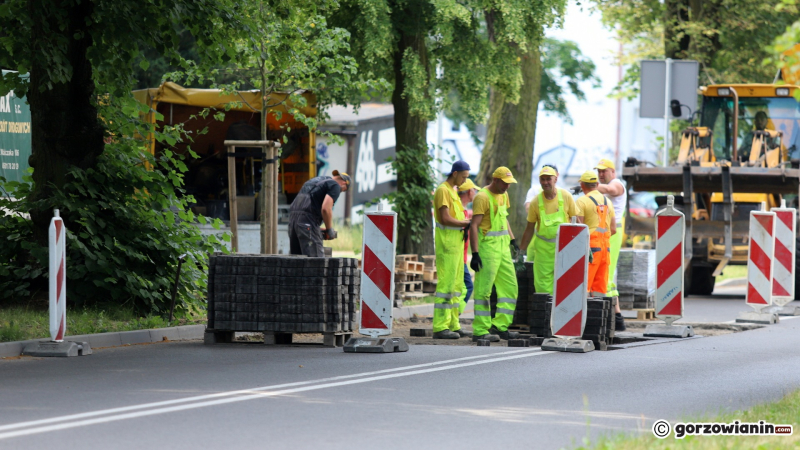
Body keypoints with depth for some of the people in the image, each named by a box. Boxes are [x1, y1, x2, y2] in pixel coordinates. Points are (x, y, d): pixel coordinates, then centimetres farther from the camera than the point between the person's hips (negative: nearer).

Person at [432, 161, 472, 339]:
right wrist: (468, 223, -12)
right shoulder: (443, 191, -11)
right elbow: (446, 219, -20)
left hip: (456, 243, 10)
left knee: (456, 285, 11)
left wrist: (466, 225, 3)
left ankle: (452, 325, 15)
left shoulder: (453, 191, 19)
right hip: (446, 243, -10)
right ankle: (440, 327, -13)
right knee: (446, 284, -12)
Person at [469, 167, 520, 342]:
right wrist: (475, 254, -23)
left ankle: (500, 326, 16)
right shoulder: (482, 197, -14)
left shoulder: (503, 196, 14)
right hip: (487, 247, -9)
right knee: (484, 290, -7)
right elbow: (474, 226, -18)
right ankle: (480, 331, -5)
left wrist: (512, 239, 19)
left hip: (503, 247, 9)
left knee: (510, 287, 10)